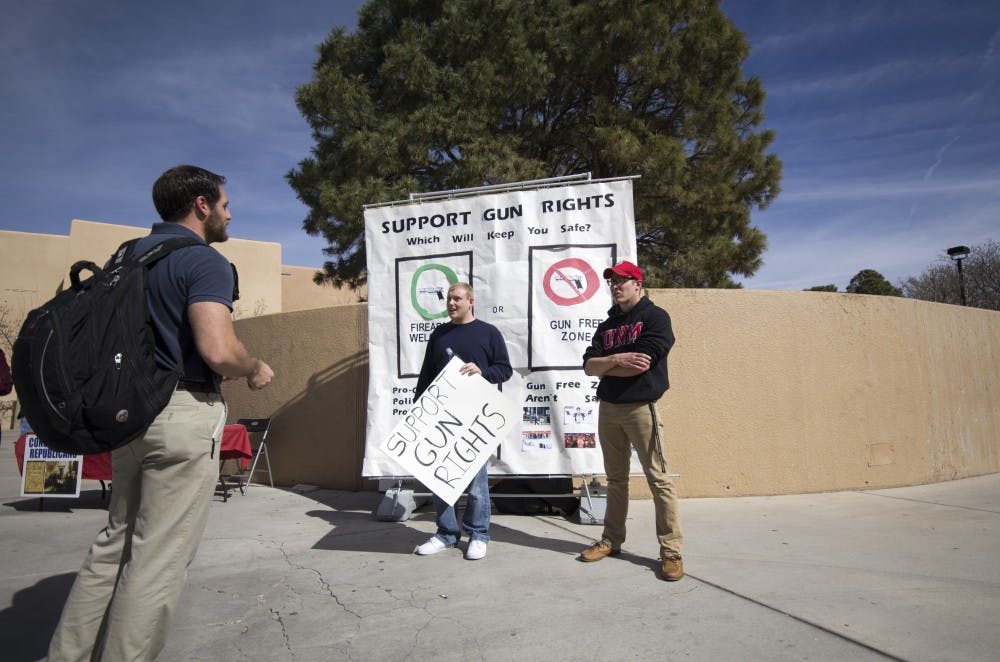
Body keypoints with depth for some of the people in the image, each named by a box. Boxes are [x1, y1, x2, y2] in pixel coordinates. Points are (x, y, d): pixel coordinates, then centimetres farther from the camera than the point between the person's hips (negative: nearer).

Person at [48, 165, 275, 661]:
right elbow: (219, 351, -25)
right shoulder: (205, 262, -13)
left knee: (116, 539, 21)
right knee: (160, 558, 2)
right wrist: (257, 371, -5)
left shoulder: (129, 254, 14)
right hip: (184, 413, -9)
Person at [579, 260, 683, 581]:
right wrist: (617, 359, -13)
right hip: (607, 408, 6)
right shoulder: (607, 325, 17)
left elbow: (640, 365, -15)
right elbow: (589, 365, 5)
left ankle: (671, 551, 3)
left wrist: (604, 367, -2)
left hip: (640, 407, -6)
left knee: (658, 478, -5)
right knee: (615, 478, 14)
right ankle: (611, 541, 23)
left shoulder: (655, 317, -3)